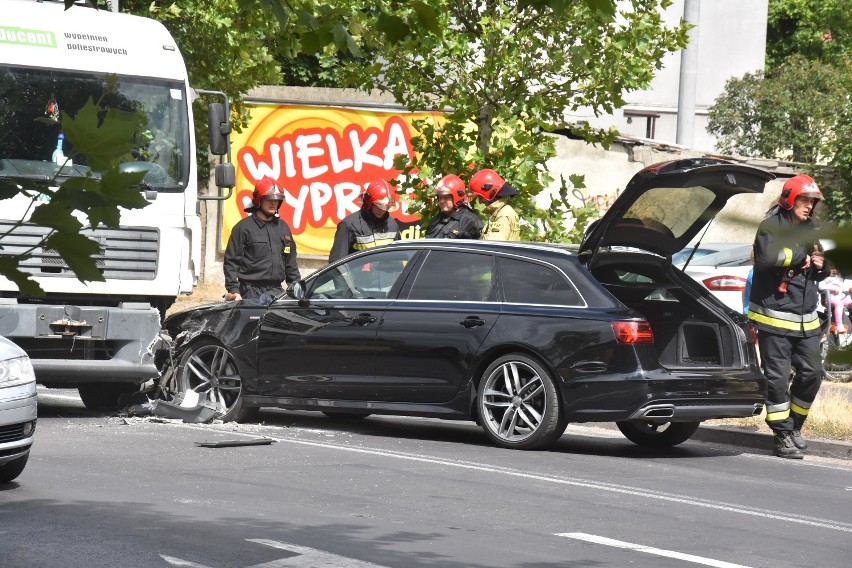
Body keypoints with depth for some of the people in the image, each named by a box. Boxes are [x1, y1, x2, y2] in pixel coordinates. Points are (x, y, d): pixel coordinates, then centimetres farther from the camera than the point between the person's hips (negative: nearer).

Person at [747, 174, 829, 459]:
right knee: (777, 377, -5)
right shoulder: (771, 227, -7)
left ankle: (794, 426, 23)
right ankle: (782, 436, 0)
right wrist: (801, 259, -16)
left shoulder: (808, 230, 16)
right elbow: (766, 255, -28)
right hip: (775, 315, -7)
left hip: (806, 319, 7)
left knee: (811, 373, 6)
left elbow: (820, 273, 27)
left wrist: (819, 266, 3)